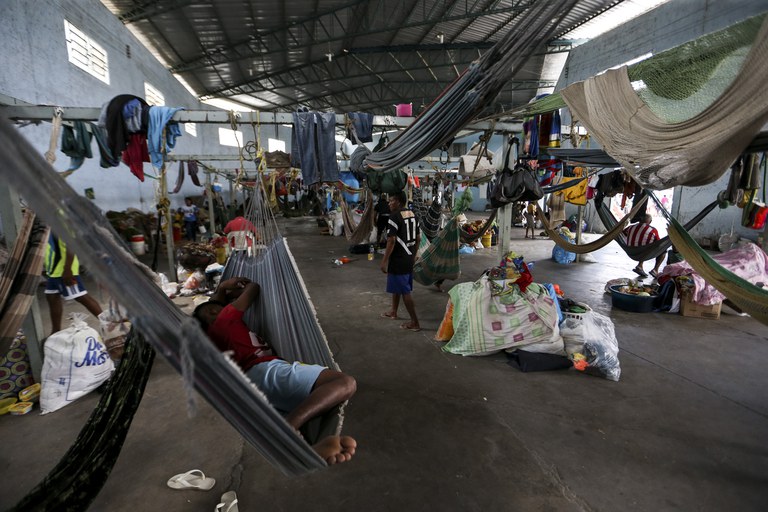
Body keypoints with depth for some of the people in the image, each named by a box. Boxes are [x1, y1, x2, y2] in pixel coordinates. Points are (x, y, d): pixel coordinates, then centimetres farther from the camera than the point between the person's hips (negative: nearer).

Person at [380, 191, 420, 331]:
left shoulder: (394, 216, -17)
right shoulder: (413, 215, 8)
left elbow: (391, 241, -21)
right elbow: (417, 238, 13)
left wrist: (384, 260, -16)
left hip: (398, 259, -9)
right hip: (409, 258, 9)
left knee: (405, 291, -1)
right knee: (397, 286, 24)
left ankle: (414, 322, 4)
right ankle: (393, 312, 40)